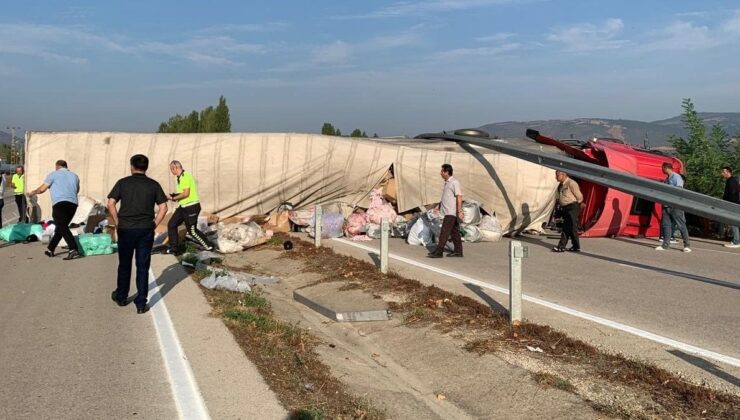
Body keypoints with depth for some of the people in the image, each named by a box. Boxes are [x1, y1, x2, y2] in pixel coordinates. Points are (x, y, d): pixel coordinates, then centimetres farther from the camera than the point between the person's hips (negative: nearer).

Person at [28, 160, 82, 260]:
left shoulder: (54, 174, 8)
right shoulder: (74, 175, 22)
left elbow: (42, 189, 7)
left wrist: (32, 193, 27)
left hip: (60, 203, -6)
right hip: (73, 204, 6)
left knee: (63, 228, -12)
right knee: (61, 227, 17)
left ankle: (73, 250, -27)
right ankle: (50, 249, 25)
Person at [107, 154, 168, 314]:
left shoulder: (123, 182, 0)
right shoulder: (153, 185, 2)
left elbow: (111, 204, -6)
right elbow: (163, 207, -4)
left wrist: (117, 222, 3)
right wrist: (154, 224, 3)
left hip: (125, 229, 0)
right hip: (146, 230, 0)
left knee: (124, 265, 17)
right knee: (143, 267, 4)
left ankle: (121, 297, 33)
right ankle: (141, 304, 4)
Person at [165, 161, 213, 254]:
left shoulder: (185, 176, -18)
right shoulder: (180, 178, 14)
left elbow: (186, 193, -23)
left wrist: (174, 198, -12)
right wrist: (175, 196, 7)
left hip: (191, 207, -10)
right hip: (183, 207, 10)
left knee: (192, 231, -4)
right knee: (171, 225, 8)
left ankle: (209, 247, 8)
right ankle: (173, 248, 15)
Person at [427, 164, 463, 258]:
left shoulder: (454, 182, -13)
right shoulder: (447, 182, 16)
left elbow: (459, 197, -20)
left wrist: (459, 211, -25)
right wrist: (438, 207, 26)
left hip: (451, 212, -10)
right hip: (447, 212, 10)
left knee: (444, 232, -10)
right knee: (454, 232, 11)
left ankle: (438, 252, -10)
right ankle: (458, 251, 16)